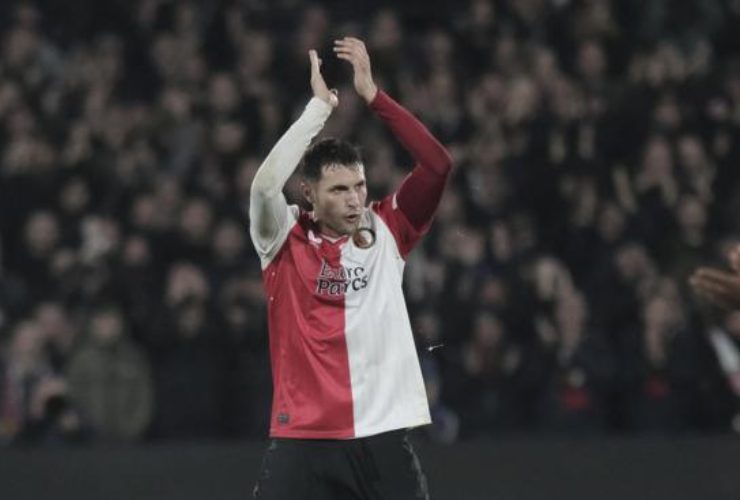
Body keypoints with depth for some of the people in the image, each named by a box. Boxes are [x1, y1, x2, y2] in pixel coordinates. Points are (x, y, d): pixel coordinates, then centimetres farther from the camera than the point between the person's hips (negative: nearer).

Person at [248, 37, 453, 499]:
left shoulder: (387, 233, 6)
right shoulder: (286, 240, 1)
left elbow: (438, 165, -4)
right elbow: (265, 184, -19)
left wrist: (372, 94, -9)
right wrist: (319, 106, -13)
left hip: (383, 439, 2)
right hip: (304, 442, -2)